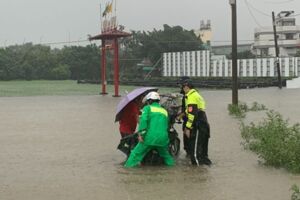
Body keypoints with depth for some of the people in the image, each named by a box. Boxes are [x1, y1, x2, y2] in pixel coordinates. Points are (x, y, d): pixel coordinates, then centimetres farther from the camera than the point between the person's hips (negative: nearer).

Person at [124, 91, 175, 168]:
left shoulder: (148, 108, 6)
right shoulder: (164, 111, 21)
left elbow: (143, 119, -11)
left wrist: (141, 133, -13)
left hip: (150, 137, -4)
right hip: (163, 138, 4)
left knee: (137, 153, 6)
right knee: (165, 154, 30)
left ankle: (129, 165, 2)